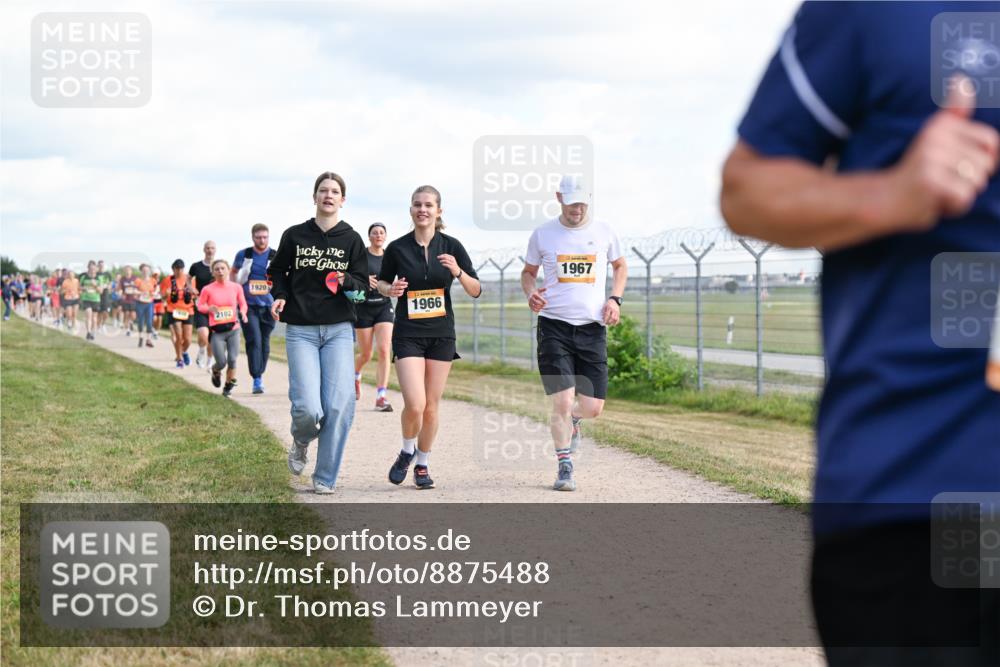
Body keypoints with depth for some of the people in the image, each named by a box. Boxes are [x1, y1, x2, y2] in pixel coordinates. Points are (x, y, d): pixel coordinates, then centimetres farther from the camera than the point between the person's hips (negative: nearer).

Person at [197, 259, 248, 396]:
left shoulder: (236, 287, 1)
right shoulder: (207, 289, -4)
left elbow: (243, 303, 14)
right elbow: (200, 305, 5)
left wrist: (242, 313, -7)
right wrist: (209, 308, -15)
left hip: (233, 329, 1)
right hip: (217, 332, -1)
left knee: (232, 359, -7)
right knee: (222, 362, -6)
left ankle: (229, 385, 15)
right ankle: (215, 371, 32)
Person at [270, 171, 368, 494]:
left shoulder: (351, 239, 5)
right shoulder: (294, 235, 5)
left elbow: (363, 283, 6)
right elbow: (278, 270, 17)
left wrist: (346, 281, -15)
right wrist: (280, 296, -1)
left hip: (339, 329, 1)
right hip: (300, 331, -1)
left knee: (339, 405, -11)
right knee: (309, 409, -13)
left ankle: (325, 478, 3)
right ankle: (300, 442, 24)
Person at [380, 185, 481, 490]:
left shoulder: (451, 246, -2)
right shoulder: (397, 248, -4)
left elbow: (476, 291, 0)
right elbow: (381, 282, 12)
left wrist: (458, 272, -19)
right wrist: (390, 289, -10)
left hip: (442, 334, 2)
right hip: (408, 335, -2)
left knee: (431, 407, 6)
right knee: (415, 404, -16)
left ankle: (422, 464, 26)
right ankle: (407, 452, 14)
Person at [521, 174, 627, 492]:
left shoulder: (604, 232, 6)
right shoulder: (543, 234, 3)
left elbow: (620, 265, 22)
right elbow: (528, 271, 17)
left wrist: (615, 299, 6)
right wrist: (531, 293, -5)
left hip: (593, 328, 2)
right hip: (554, 326, -2)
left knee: (593, 408, 1)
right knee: (562, 401, -11)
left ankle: (572, 420, 38)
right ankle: (565, 468, 6)